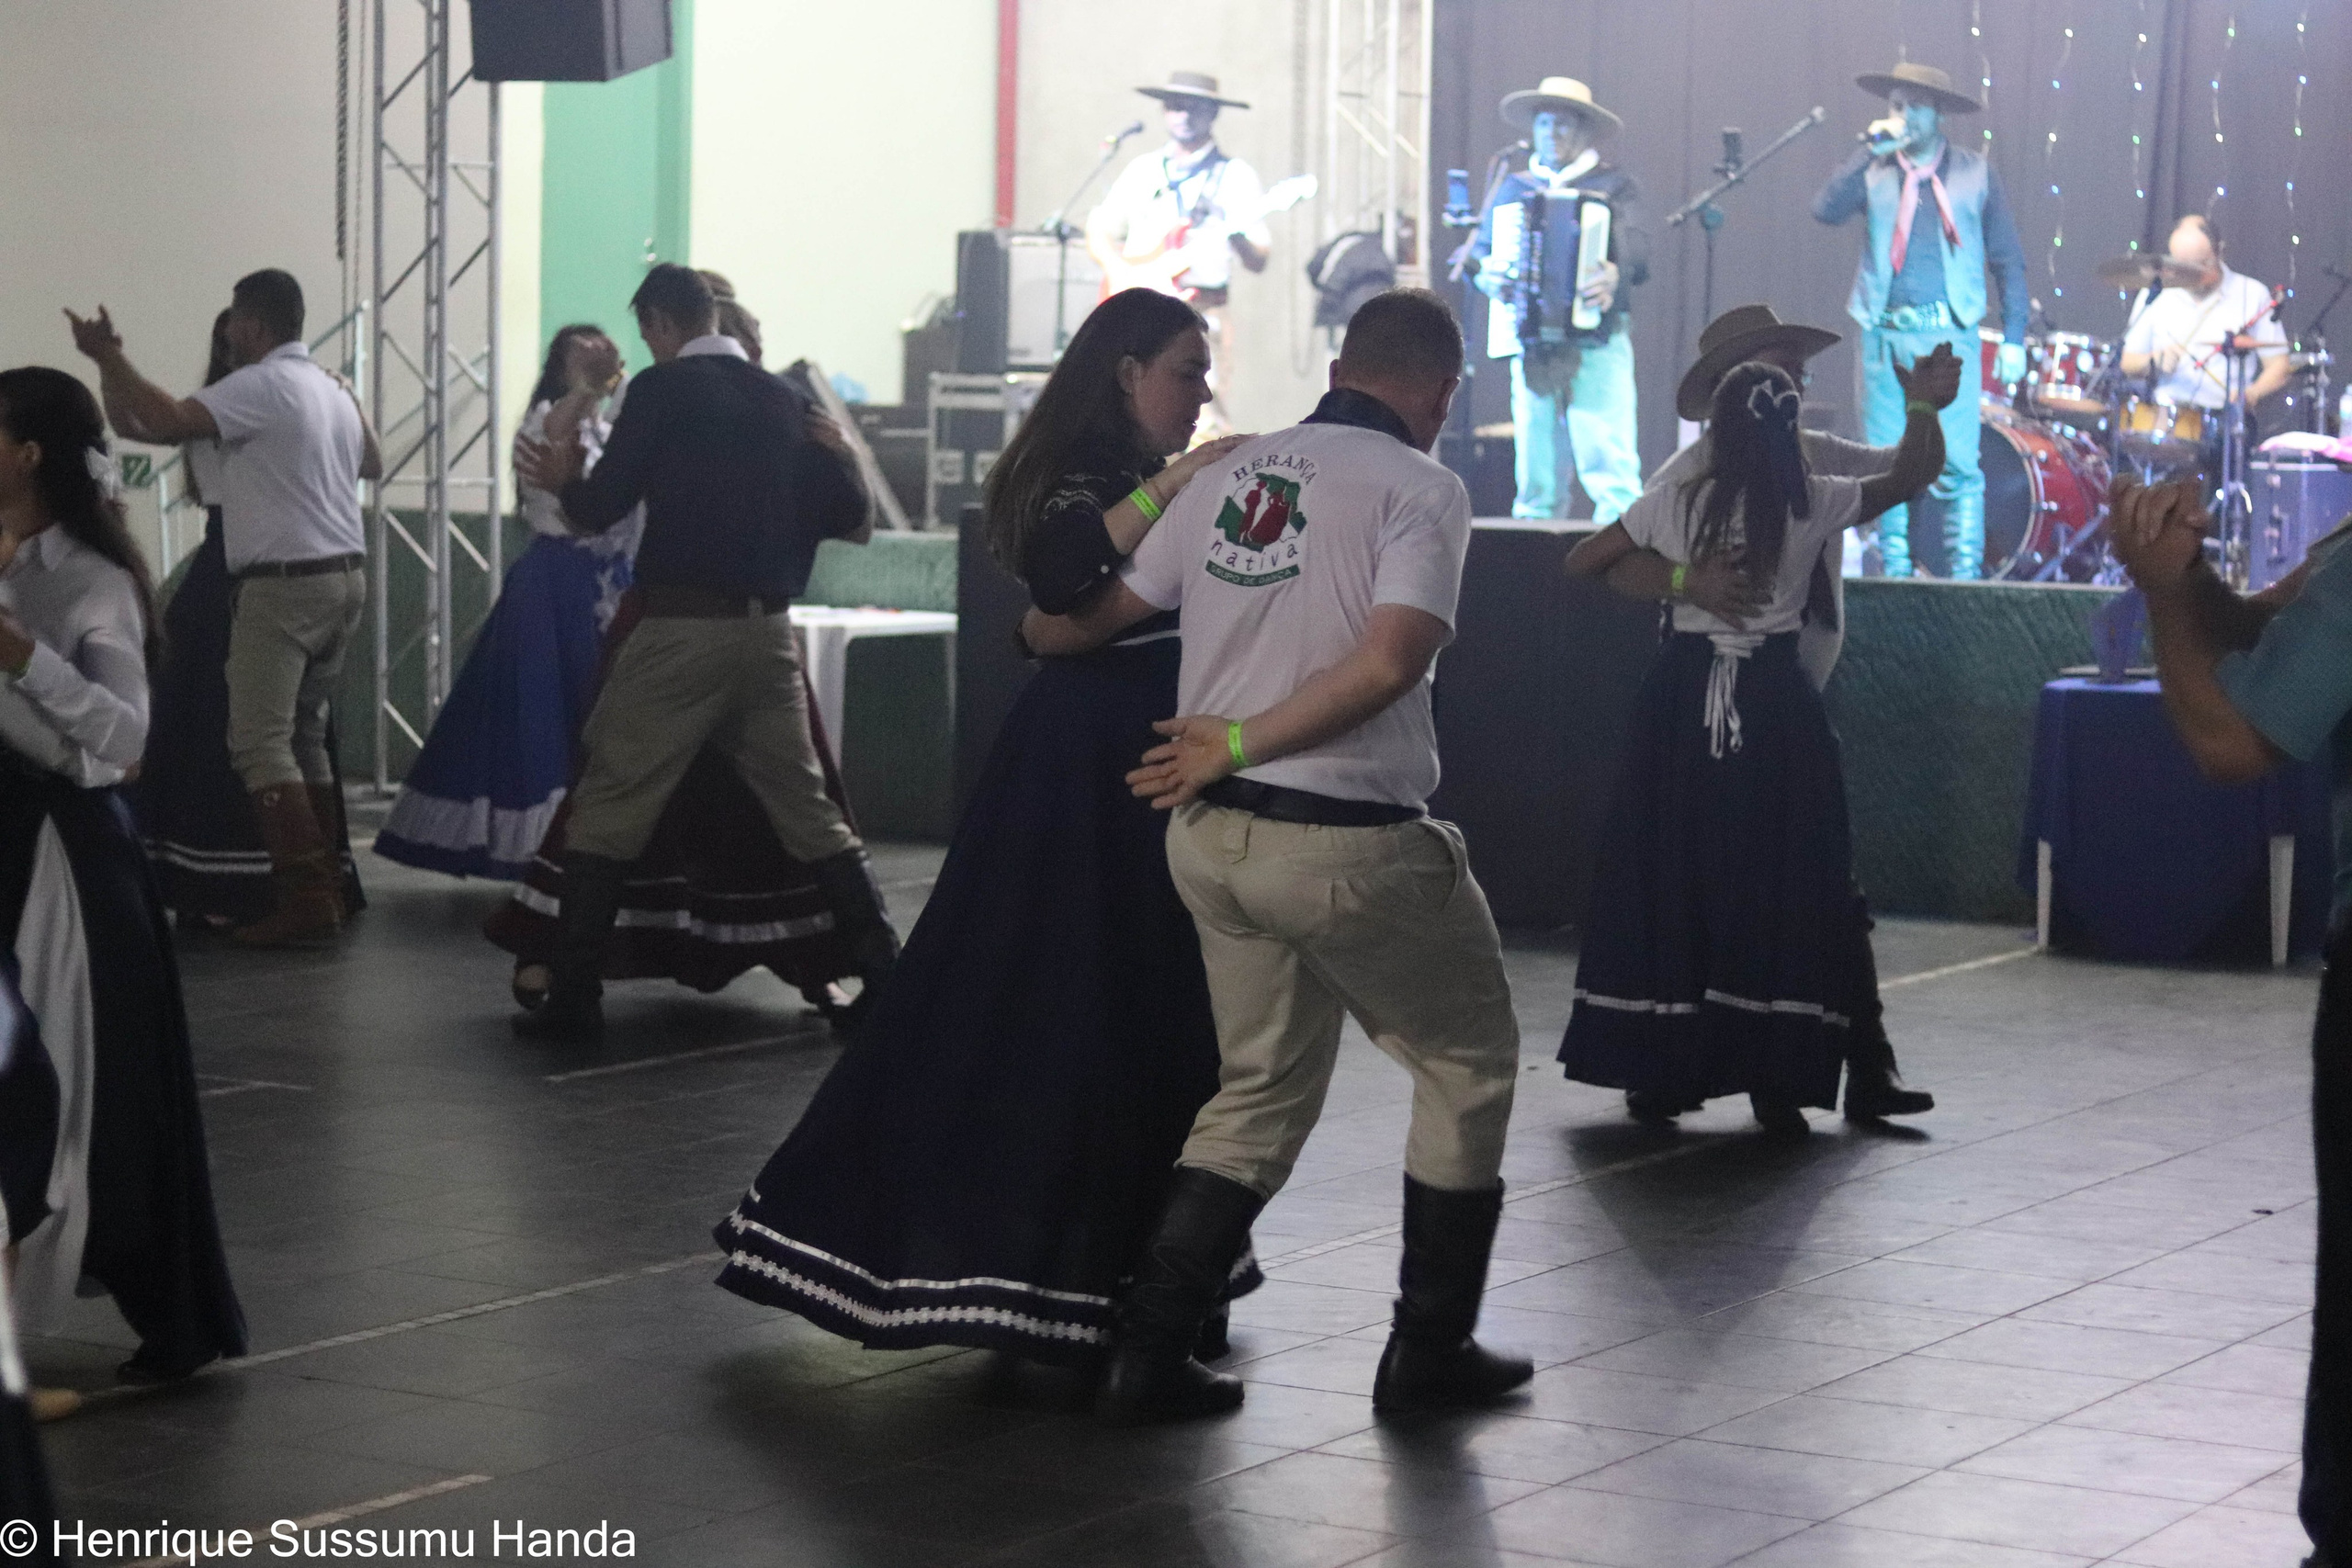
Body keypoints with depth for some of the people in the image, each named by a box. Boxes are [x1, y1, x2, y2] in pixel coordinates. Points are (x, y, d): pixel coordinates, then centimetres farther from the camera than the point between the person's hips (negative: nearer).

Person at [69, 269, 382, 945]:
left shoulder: (260, 385, -11)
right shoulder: (331, 386, 15)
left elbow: (169, 421, -23)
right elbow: (371, 463, 32)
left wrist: (108, 356, -18)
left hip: (284, 583, -9)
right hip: (345, 575, 9)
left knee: (260, 741, -8)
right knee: (303, 736, 16)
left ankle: (305, 901, -16)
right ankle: (328, 887, 15)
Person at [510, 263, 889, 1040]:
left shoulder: (663, 390, -3)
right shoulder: (784, 400, 12)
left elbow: (601, 508, -6)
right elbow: (851, 520, 10)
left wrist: (562, 481, 14)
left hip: (680, 627, -5)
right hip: (768, 629, 5)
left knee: (609, 809, 1)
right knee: (808, 809, 12)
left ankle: (573, 998, -3)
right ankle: (884, 975, 8)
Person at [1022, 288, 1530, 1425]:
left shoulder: (1234, 472, 10)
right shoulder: (1419, 487, -8)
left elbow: (1105, 615, 19)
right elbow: (1389, 661, -22)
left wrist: (1041, 634, 41)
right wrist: (1241, 743, -12)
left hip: (1210, 834, 7)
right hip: (1345, 846, -7)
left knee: (1263, 1090, 19)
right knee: (1469, 1059, 14)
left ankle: (1149, 1353, 12)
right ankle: (1428, 1349, 18)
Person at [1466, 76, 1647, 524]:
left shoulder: (1614, 186, 9)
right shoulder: (1512, 189, 20)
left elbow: (1636, 248, -6)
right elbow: (1480, 250, 15)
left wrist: (1615, 274, -30)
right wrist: (1487, 276, -10)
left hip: (1597, 341, -3)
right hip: (1531, 345, 3)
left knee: (1610, 466, -14)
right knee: (1537, 475, 1)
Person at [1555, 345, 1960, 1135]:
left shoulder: (1675, 505, -3)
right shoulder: (1815, 505, -4)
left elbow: (1580, 563, 6)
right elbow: (1913, 475, 11)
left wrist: (1677, 579, 8)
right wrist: (1925, 408, 21)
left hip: (1684, 698, 1)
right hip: (1777, 707, -1)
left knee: (1670, 880, 10)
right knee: (1779, 888, 6)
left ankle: (1660, 1071, 13)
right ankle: (1776, 1079, 5)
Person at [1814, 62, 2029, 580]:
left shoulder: (1974, 174, 6)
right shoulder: (1874, 173, 9)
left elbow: (2008, 260, 7)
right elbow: (1827, 209, -10)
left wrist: (2013, 339, 0)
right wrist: (1870, 148, -12)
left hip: (1948, 338, -2)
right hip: (1884, 336, 2)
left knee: (1958, 465, -9)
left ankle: (1965, 575, -5)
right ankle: (1895, 573, 12)